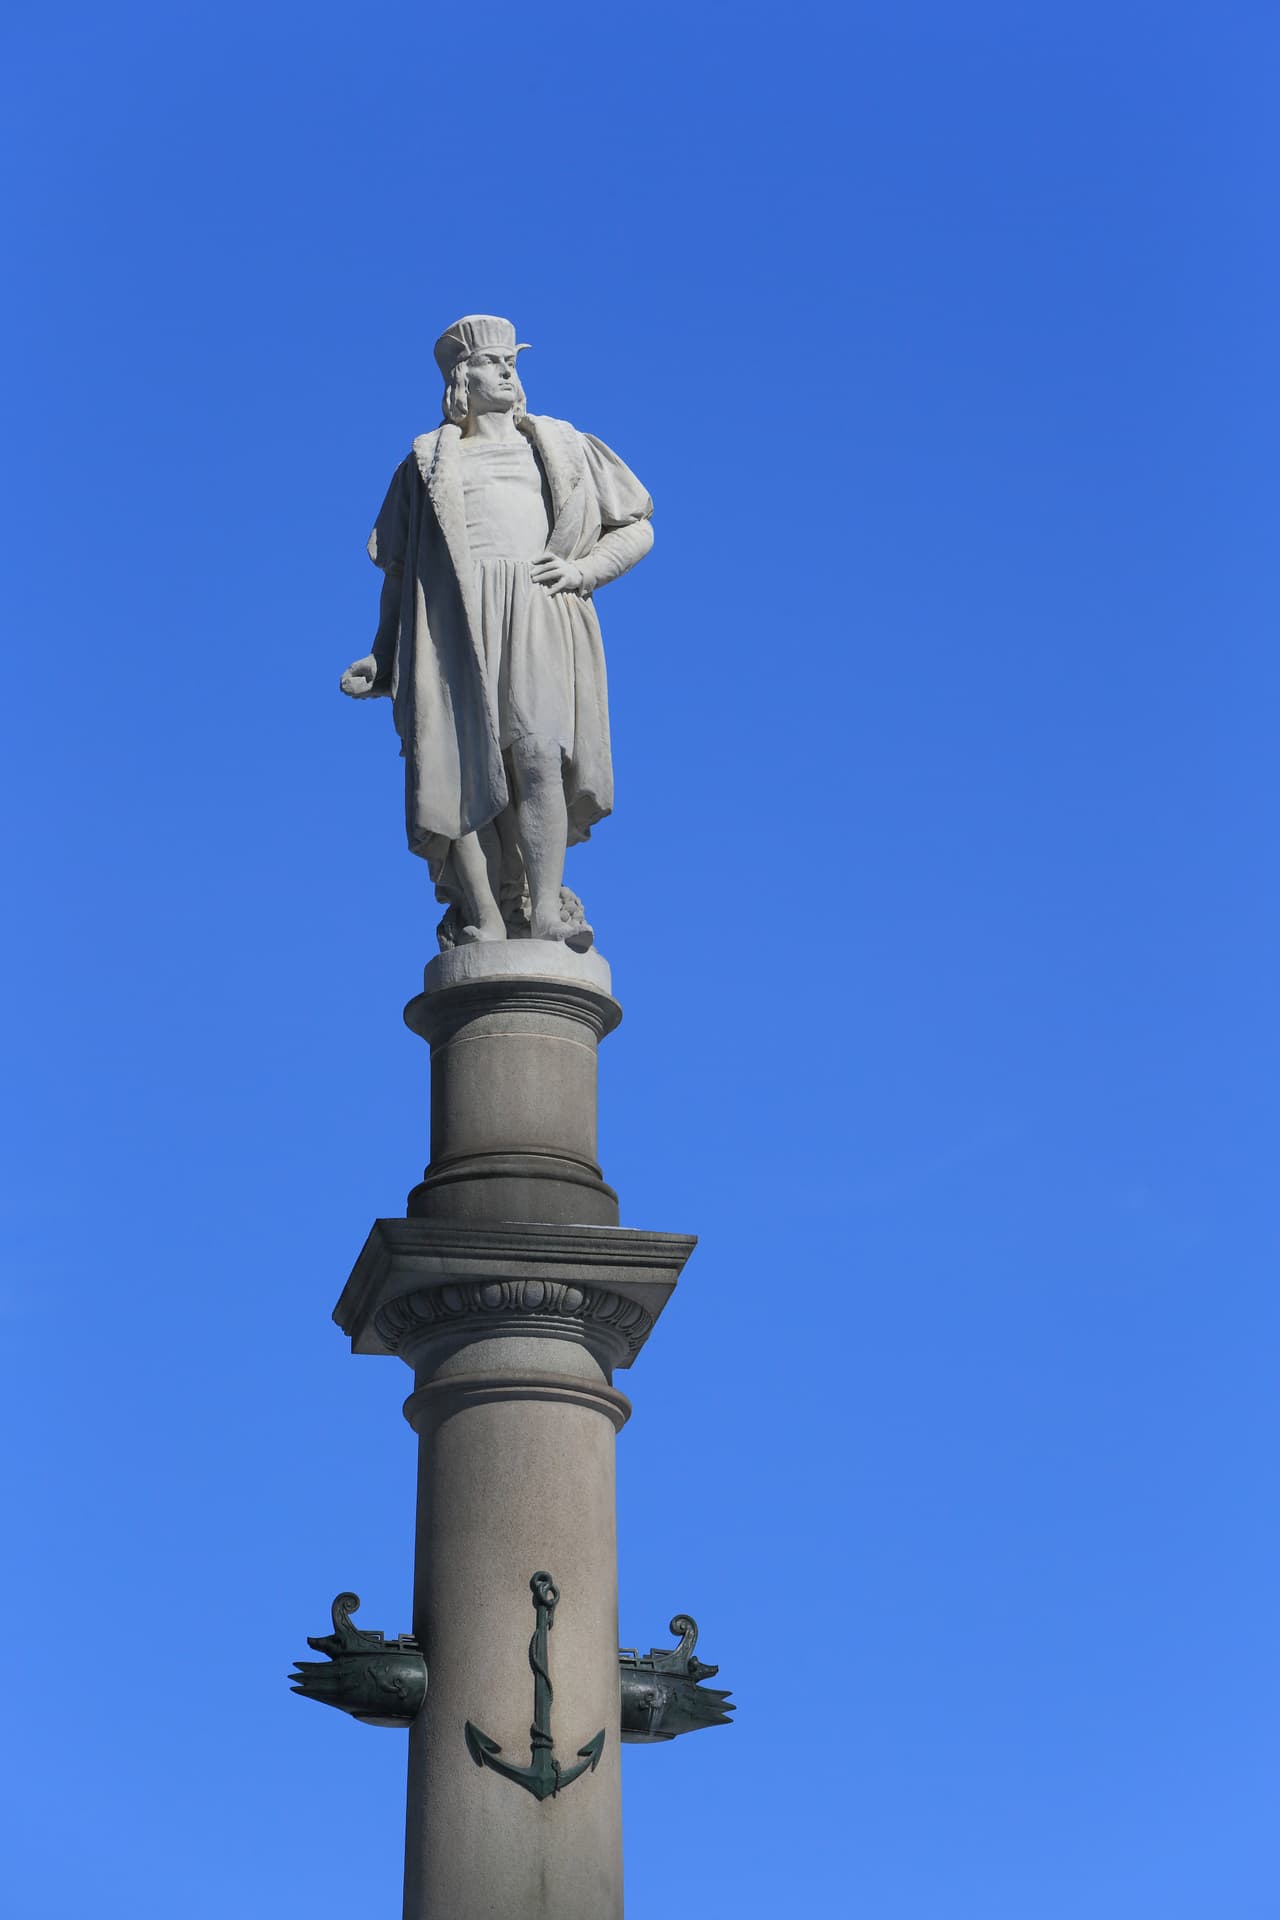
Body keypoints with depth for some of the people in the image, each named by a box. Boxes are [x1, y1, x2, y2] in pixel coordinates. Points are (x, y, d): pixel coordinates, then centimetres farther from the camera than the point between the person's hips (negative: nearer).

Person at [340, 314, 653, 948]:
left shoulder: (565, 448, 25)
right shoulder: (428, 461, 24)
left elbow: (637, 528, 23)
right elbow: (399, 569, 21)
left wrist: (583, 570, 4)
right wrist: (383, 659, 11)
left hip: (538, 618, -1)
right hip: (455, 626, 1)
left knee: (539, 754, -24)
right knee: (466, 776, -14)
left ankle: (544, 908, -28)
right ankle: (486, 923, -17)